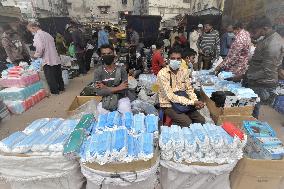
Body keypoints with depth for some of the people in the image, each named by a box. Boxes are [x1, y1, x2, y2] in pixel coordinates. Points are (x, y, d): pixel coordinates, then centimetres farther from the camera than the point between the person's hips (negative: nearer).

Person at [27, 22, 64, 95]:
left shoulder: (37, 35, -8)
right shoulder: (47, 34, 14)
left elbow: (40, 48, -20)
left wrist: (36, 55, -2)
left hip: (47, 60, -7)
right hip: (56, 59, 8)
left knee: (51, 78, 3)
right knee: (58, 75, 17)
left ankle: (55, 91, 12)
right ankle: (61, 88, 30)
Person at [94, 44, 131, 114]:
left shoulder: (121, 69, -6)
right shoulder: (98, 71, -4)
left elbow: (124, 90, -13)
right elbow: (99, 92, -14)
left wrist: (106, 88, -17)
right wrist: (118, 88, -18)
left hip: (121, 98, 0)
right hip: (106, 99, 1)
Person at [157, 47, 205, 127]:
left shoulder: (184, 71, 3)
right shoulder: (162, 73, -17)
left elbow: (189, 89, 6)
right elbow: (170, 96, -23)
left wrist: (196, 101, -15)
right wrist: (192, 102, -25)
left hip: (183, 103, 6)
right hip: (169, 106, -5)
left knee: (201, 120, -6)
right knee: (187, 122, -23)